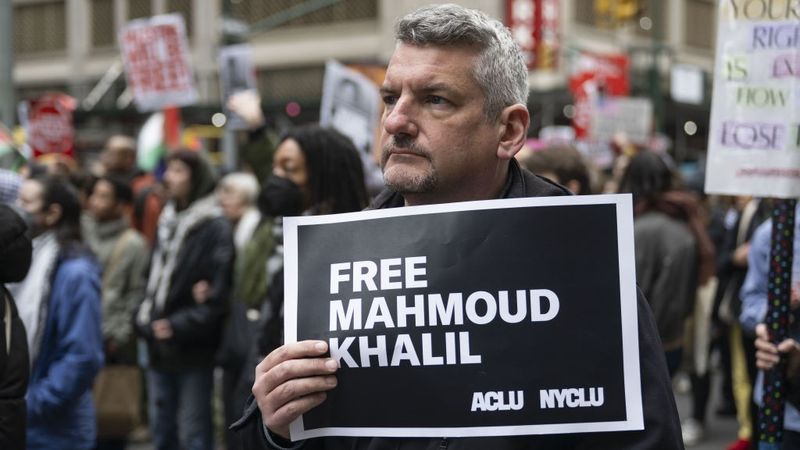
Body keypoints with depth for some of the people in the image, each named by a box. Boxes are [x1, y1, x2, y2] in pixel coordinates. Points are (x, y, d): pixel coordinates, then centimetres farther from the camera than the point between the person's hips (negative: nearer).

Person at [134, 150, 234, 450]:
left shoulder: (216, 227, -9)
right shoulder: (166, 222, 14)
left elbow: (219, 293, -15)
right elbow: (153, 279, 17)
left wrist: (178, 326, -17)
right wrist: (144, 320, 1)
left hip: (193, 349, -7)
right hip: (159, 347, 7)